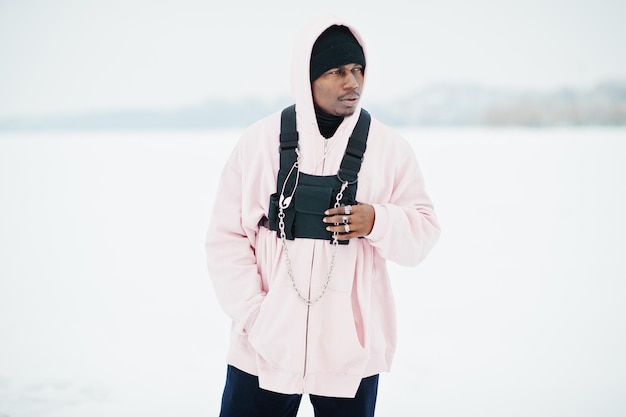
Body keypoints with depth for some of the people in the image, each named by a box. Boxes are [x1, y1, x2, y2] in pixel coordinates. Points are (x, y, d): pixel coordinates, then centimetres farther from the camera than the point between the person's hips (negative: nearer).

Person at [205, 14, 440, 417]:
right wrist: (253, 314, -8)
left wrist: (377, 222, -17)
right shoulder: (260, 141, -1)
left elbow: (424, 231, 3)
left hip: (351, 350, 0)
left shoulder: (390, 147, -1)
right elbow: (226, 237, 1)